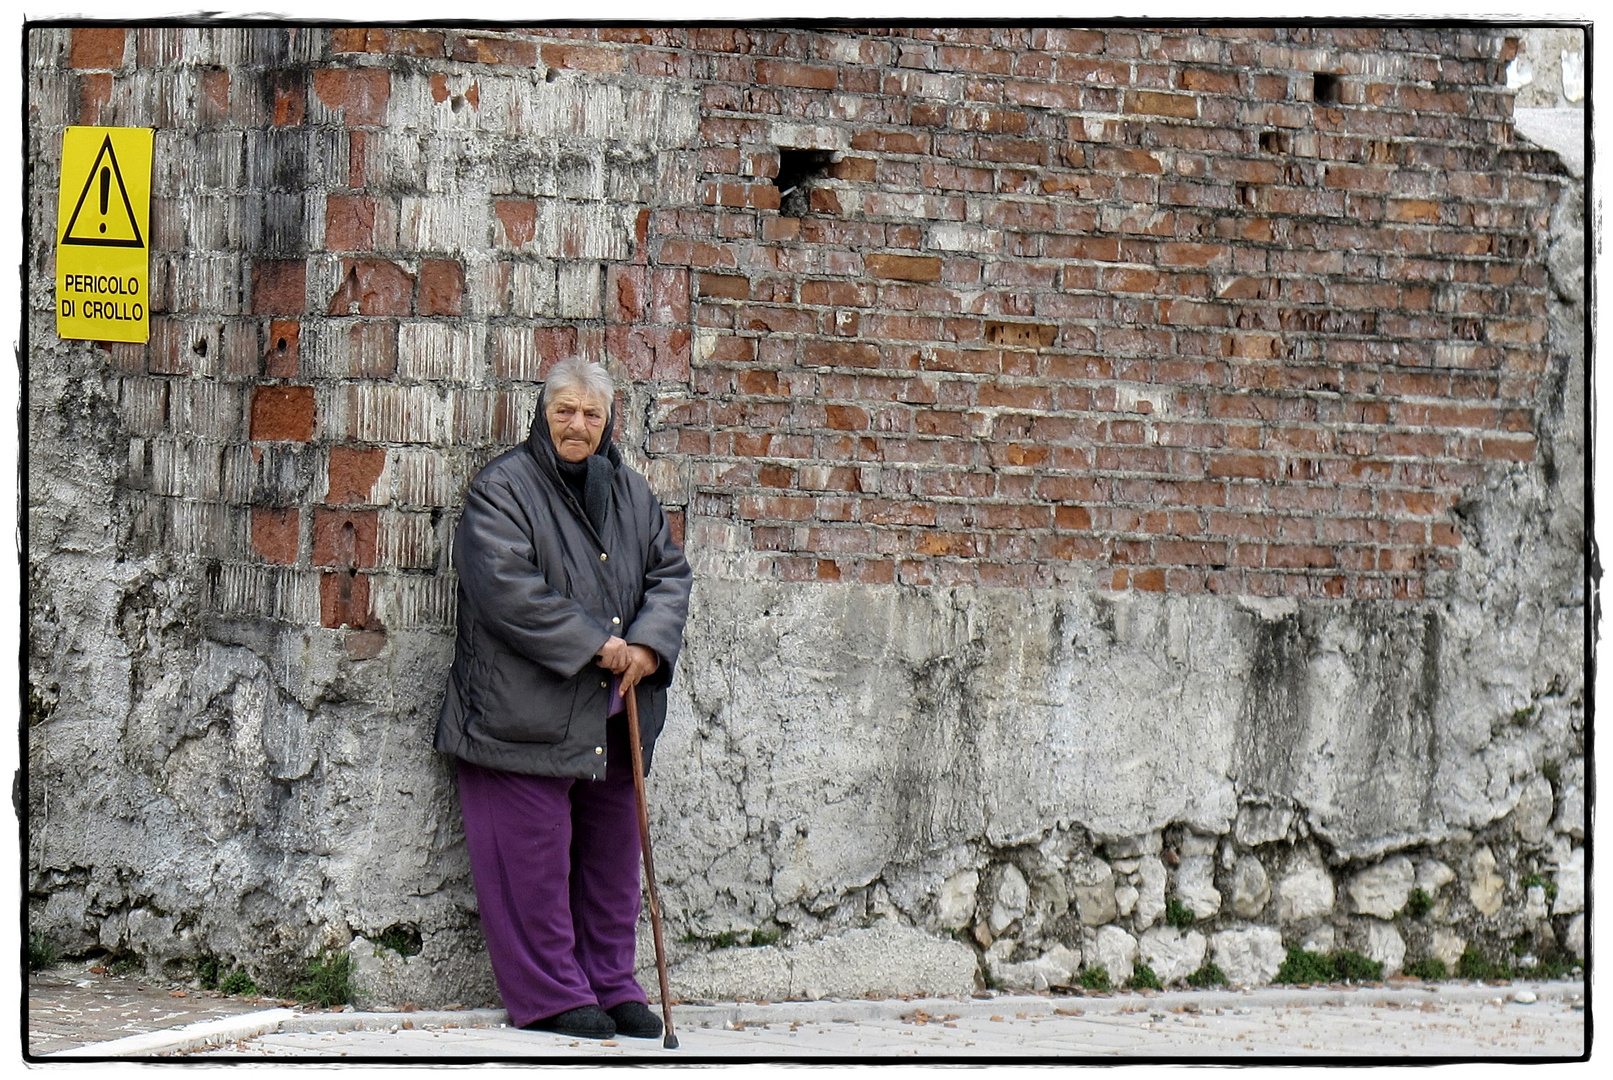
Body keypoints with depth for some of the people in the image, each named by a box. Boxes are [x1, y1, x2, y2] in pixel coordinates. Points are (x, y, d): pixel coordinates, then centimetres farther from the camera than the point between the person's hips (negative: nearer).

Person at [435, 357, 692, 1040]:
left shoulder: (631, 494, 15)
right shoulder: (502, 488, -4)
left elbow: (670, 573, 12)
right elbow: (507, 588, -15)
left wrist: (648, 644, -8)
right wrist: (594, 645, -16)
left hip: (611, 717, 6)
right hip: (524, 712, -6)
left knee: (611, 855, 10)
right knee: (534, 856, -4)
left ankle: (611, 985, 19)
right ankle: (549, 995, 4)